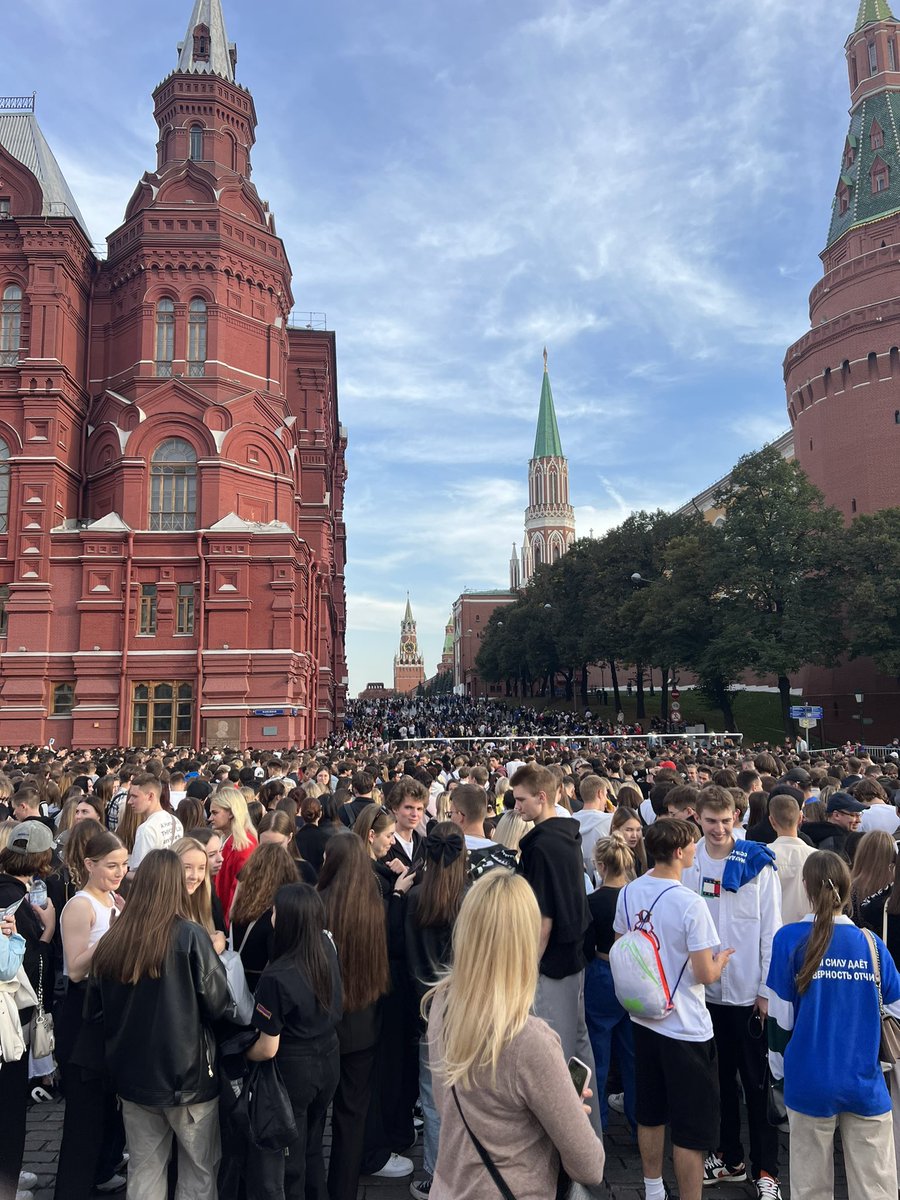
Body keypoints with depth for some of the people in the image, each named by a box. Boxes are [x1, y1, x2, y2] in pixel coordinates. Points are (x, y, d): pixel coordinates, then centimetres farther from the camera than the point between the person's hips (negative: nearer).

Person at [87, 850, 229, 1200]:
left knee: (144, 1171, 18)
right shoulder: (190, 936, -17)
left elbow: (93, 1011, 5)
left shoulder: (111, 941, -6)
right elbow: (218, 1003, -13)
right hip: (187, 1073, -4)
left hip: (132, 1074, 4)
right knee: (199, 1171, 13)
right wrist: (216, 956, 5)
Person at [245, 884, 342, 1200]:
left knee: (286, 1162, 16)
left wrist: (241, 1054, -1)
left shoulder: (276, 977, -29)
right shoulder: (328, 950, -10)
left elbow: (267, 1049, -21)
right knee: (312, 1149, 26)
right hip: (328, 1059, 6)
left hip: (293, 1071, -6)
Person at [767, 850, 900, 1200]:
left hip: (810, 1083, -1)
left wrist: (779, 1069, 7)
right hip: (866, 1085, 2)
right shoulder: (871, 943, -4)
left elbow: (780, 1017, -5)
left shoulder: (790, 939, -9)